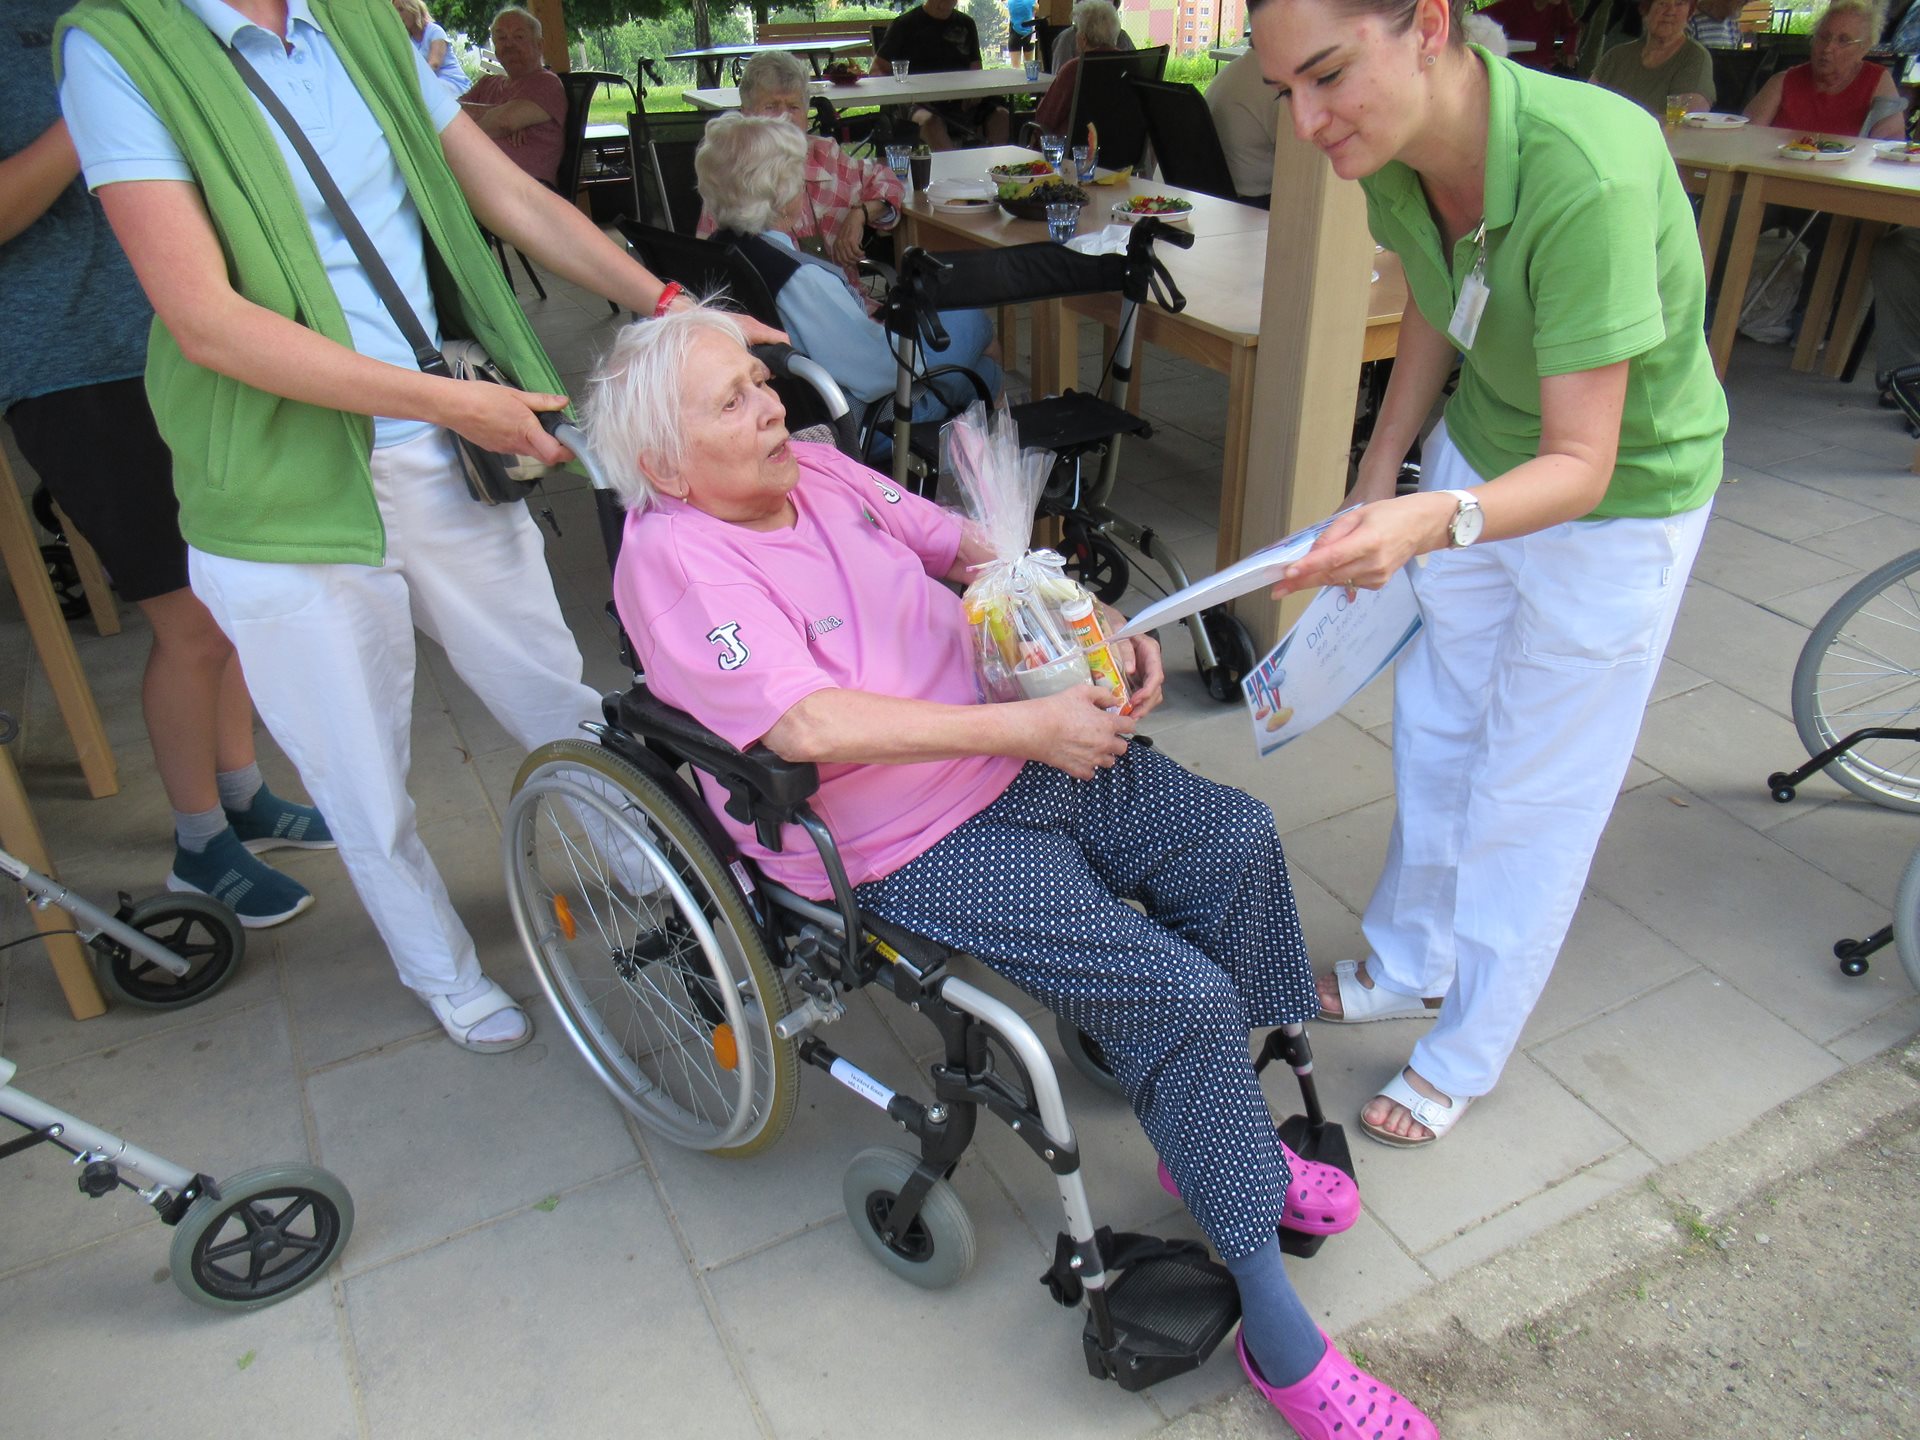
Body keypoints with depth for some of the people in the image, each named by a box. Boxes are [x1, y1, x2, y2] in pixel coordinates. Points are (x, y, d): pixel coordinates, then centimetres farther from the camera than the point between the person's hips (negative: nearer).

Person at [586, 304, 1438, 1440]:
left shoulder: (816, 469, 5)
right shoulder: (674, 557, -18)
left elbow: (966, 548, 14)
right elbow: (811, 726, -30)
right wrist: (1028, 726, -27)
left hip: (1030, 752, 9)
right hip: (912, 851, -9)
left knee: (1234, 838, 5)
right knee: (1180, 995, -17)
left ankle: (1228, 1137, 21)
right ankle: (1274, 1327, 1)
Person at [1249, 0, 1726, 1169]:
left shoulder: (1588, 174, -37)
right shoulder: (1396, 152, -16)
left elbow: (1579, 468, -34)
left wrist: (1434, 522, -53)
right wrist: (1374, 487, 10)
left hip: (1618, 503, -6)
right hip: (1479, 458, 6)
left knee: (1531, 797, 6)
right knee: (1438, 735, 17)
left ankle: (1465, 1056, 28)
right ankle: (1410, 966, 41)